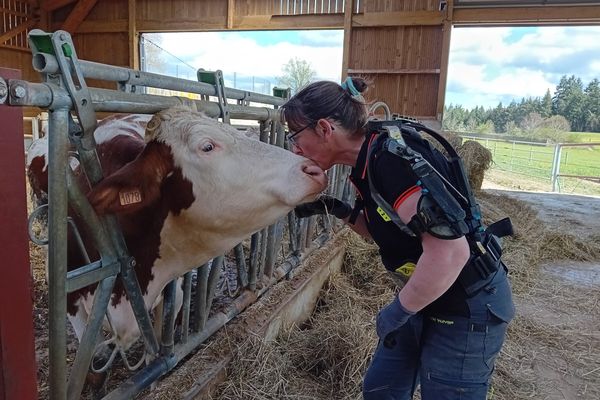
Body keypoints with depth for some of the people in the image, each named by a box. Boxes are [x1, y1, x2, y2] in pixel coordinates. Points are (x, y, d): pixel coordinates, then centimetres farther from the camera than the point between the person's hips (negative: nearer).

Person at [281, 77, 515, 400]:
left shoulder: (392, 156, -27)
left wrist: (398, 311, -19)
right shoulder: (367, 163, 1)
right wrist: (337, 210, -1)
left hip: (466, 310, -9)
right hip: (426, 301, 9)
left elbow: (450, 252, -32)